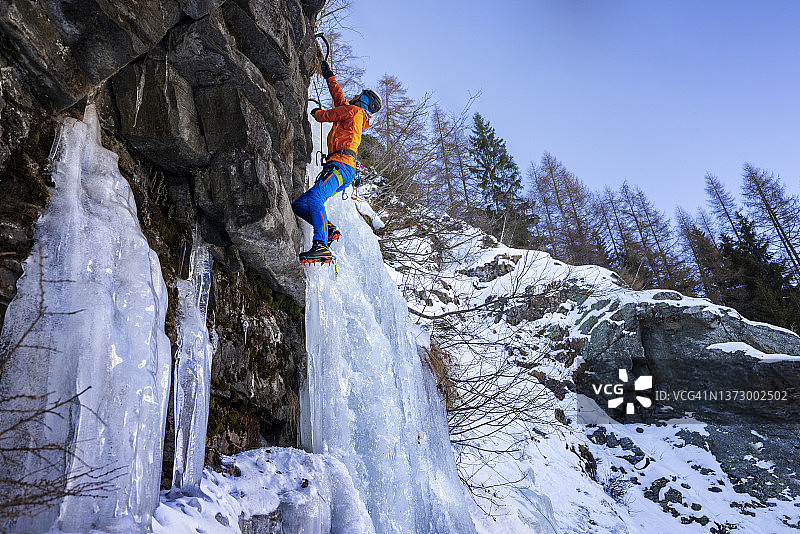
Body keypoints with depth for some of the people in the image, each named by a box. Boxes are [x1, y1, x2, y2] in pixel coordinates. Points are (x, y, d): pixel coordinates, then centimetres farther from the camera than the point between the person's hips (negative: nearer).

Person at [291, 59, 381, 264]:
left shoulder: (354, 110, 7)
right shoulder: (358, 118, 33)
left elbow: (325, 115, 10)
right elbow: (339, 97, 48)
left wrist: (316, 112, 33)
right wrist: (329, 77, 58)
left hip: (341, 164, -10)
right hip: (342, 170, 10)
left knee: (314, 198, -31)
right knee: (299, 204, 2)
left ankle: (321, 246, -43)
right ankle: (328, 229, -11)